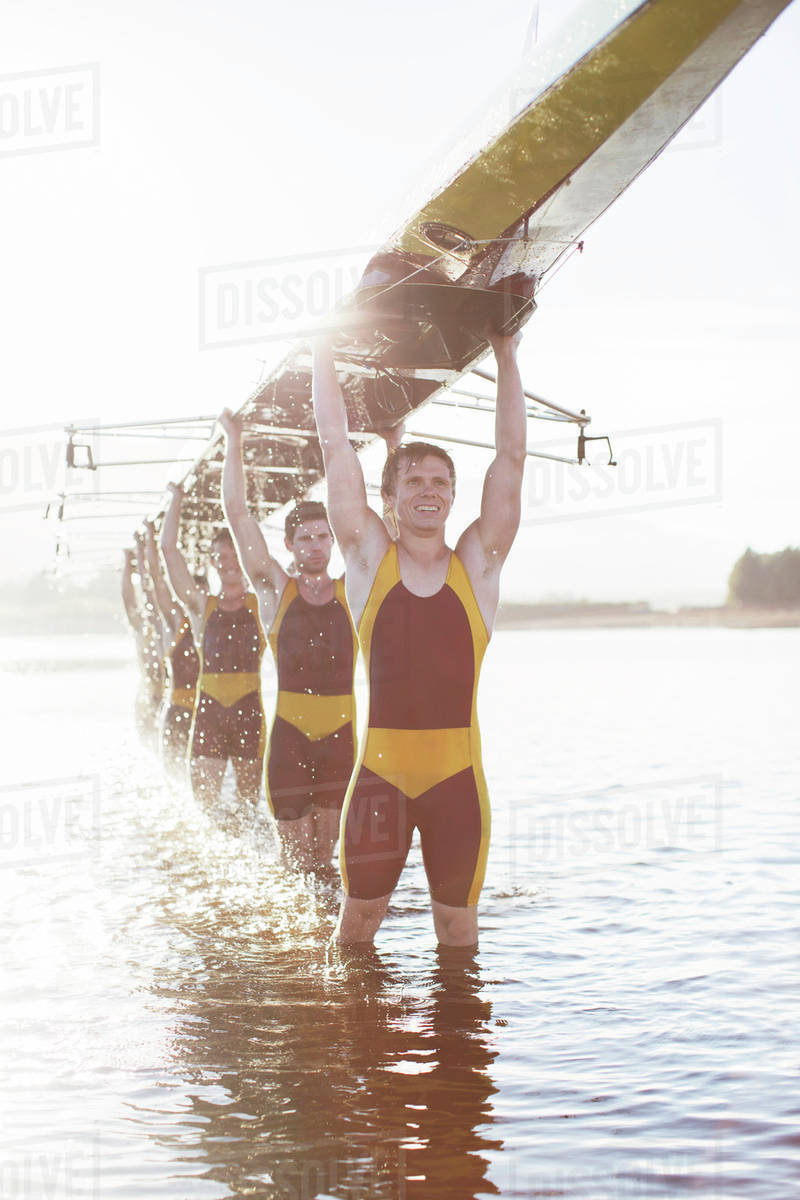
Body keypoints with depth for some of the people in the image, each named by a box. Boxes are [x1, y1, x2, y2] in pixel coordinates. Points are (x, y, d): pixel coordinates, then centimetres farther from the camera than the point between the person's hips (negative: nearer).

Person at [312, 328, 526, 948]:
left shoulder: (476, 564, 5)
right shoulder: (370, 558, 3)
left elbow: (512, 457, 3)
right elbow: (335, 445, 3)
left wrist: (507, 358, 5)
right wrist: (325, 352, 4)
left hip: (457, 773, 1)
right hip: (378, 769, 0)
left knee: (457, 920, 10)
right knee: (360, 914, 9)